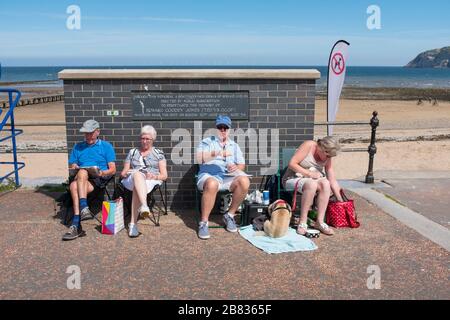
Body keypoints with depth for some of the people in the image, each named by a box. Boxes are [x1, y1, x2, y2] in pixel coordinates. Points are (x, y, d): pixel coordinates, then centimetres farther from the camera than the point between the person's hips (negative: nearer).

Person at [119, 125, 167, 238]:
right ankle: (144, 206, -64)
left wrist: (155, 176, -11)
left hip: (151, 181, -1)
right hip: (132, 179, 1)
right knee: (137, 174, -39)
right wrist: (124, 173, -2)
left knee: (137, 189, -39)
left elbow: (164, 175, 10)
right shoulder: (132, 152, 25)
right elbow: (123, 172, 22)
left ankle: (133, 223, -51)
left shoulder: (158, 153, 18)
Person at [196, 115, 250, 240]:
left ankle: (229, 215, -11)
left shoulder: (234, 145, 23)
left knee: (244, 181, -29)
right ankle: (203, 222, -26)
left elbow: (242, 165, 17)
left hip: (228, 177, 3)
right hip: (209, 175, -3)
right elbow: (200, 158, -5)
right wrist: (217, 153, -20)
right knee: (212, 184, -40)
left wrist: (236, 167, -8)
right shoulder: (207, 142, 12)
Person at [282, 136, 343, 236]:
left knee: (325, 183, -27)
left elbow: (332, 181, 1)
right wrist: (309, 173, -23)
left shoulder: (327, 158, 0)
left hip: (312, 180, 5)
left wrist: (341, 201, -1)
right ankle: (302, 223, -32)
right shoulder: (309, 145, -15)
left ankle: (320, 221, -25)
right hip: (292, 179, -5)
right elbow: (292, 164, -19)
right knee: (312, 184, -37)